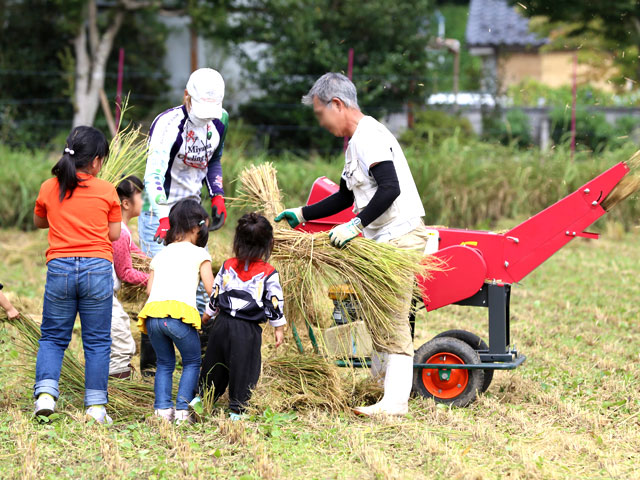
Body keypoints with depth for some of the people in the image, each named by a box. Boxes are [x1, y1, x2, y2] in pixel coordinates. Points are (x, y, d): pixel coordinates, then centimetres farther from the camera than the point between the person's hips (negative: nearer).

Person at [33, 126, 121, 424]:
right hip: (97, 268, -1)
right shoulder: (106, 191, 0)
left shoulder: (49, 189, 5)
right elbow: (114, 234, 6)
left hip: (59, 267, 1)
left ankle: (45, 392, -7)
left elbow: (38, 222, 21)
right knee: (97, 341, 7)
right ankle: (96, 405, 5)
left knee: (53, 337, 12)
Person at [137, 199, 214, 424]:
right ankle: (182, 409, 1)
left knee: (165, 363, 20)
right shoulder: (199, 254, 12)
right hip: (180, 313, -4)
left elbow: (150, 288, 19)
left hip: (153, 314, 4)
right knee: (192, 362, 14)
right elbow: (210, 288, 8)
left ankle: (162, 407, 4)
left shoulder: (160, 255, 26)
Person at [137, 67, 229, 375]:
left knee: (200, 281, 8)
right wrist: (163, 219, -45)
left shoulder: (219, 122, 1)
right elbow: (154, 175, -33)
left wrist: (217, 196, 7)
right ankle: (149, 361, -3)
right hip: (160, 212, -7)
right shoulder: (168, 124, -22)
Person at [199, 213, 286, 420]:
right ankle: (237, 409, 7)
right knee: (243, 369, 4)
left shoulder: (227, 266, 1)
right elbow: (275, 302, -5)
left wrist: (208, 314, 26)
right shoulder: (269, 274, -9)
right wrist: (279, 328, 7)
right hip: (248, 330, -4)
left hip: (222, 324, 4)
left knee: (214, 365, 17)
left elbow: (216, 294, 10)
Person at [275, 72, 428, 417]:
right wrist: (302, 215, 29)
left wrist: (356, 225, -26)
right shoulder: (355, 142, 19)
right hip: (382, 239, 11)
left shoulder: (369, 136, -14)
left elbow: (390, 188, -26)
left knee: (392, 321, -12)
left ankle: (395, 401, -13)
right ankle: (389, 391, 21)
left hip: (400, 235, -11)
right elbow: (346, 196, 31)